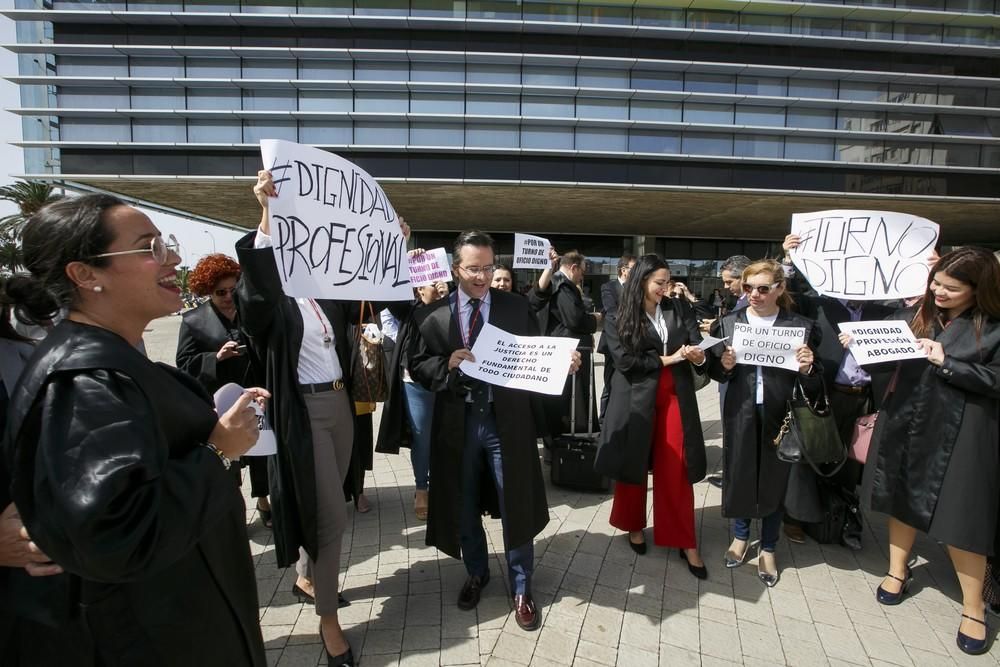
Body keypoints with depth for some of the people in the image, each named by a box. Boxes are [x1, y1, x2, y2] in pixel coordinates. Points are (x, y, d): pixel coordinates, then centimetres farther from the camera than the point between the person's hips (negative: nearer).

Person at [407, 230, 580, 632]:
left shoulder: (517, 308, 1)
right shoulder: (432, 314, -1)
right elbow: (417, 366, 0)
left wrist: (563, 364, -16)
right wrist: (448, 363, -19)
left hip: (506, 421, 0)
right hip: (458, 422, 1)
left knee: (516, 506, 9)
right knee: (464, 507, 17)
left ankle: (521, 588, 30)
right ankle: (476, 574, 42)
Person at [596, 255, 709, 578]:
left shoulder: (679, 309, 6)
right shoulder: (617, 320, -3)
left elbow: (697, 344, 0)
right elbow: (625, 361, -12)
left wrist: (698, 357, -23)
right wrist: (666, 360, -10)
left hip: (675, 398, 2)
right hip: (636, 399, -2)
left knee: (676, 471, 4)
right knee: (633, 465, 11)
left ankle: (685, 542, 15)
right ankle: (634, 526, 33)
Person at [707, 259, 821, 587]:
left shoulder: (801, 326, -3)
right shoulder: (728, 323, 2)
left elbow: (815, 387, -1)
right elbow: (715, 372, 6)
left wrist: (807, 369, -22)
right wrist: (724, 366, -15)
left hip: (780, 416, -1)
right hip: (740, 415, 1)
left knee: (775, 479, 11)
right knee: (738, 474, 11)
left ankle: (768, 549, 33)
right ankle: (740, 535, 38)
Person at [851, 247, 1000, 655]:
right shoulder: (916, 315, 1)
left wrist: (946, 362, -21)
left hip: (959, 435, -3)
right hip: (906, 426, 4)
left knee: (959, 514, 4)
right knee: (904, 499, 17)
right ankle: (898, 570, 38)